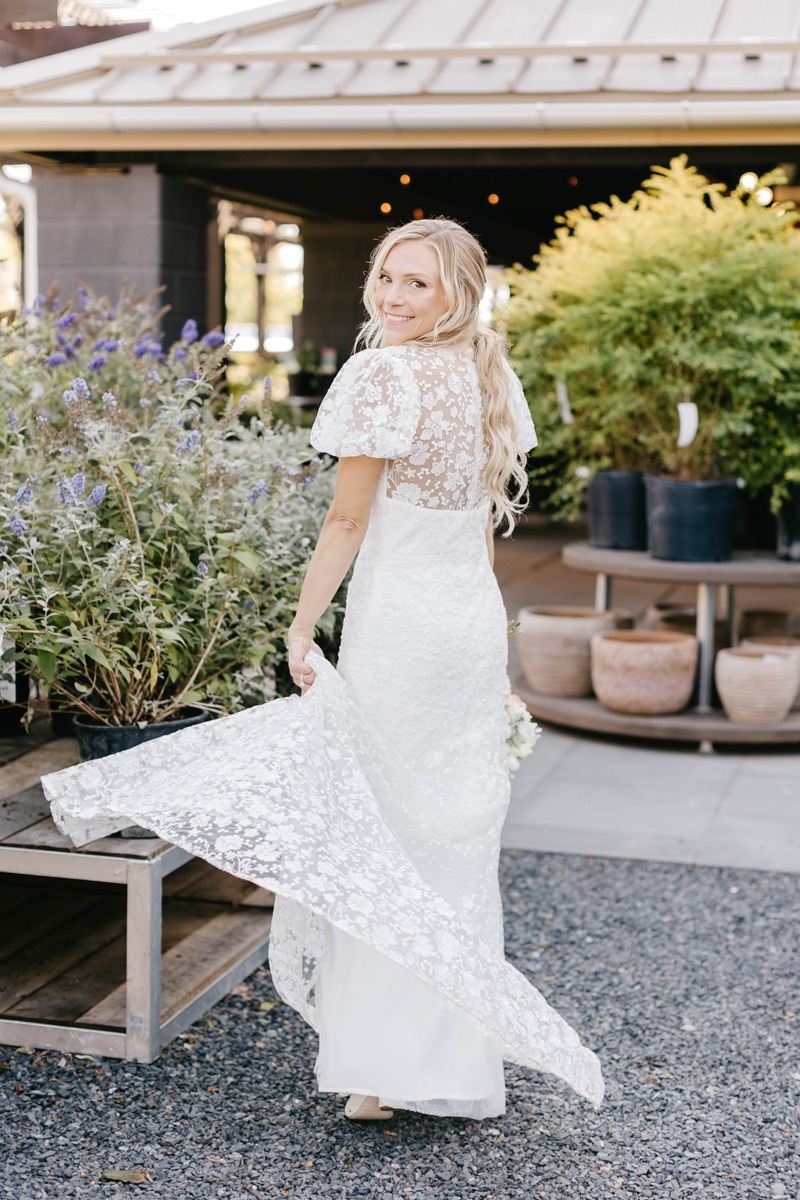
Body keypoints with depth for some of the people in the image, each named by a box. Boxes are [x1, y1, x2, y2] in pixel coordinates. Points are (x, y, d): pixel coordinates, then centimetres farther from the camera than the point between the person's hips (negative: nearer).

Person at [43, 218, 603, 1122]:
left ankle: (384, 1071, 7)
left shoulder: (382, 374, -13)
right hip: (479, 618, 7)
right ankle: (461, 1068, 24)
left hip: (398, 625, -7)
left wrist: (302, 628, -7)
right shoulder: (491, 377, 9)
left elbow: (346, 522, -14)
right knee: (456, 843, 14)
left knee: (379, 846, 2)